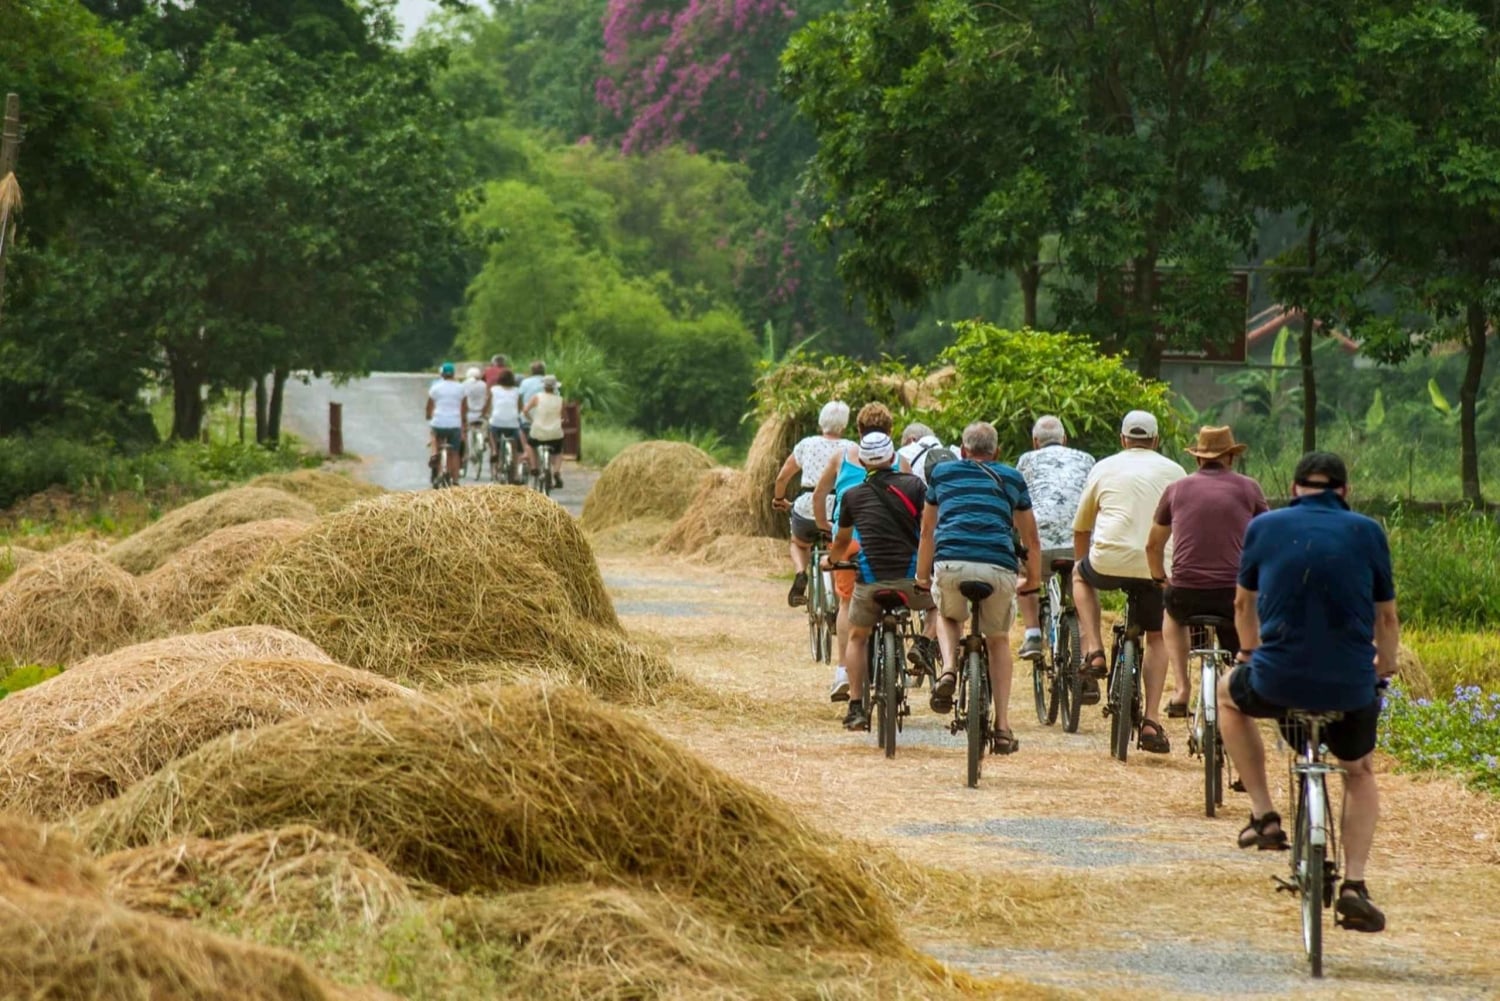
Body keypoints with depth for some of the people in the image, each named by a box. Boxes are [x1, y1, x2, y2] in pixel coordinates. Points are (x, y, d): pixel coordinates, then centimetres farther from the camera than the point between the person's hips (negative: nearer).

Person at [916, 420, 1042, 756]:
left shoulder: (942, 472, 25)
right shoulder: (1011, 478, 25)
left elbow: (927, 530, 33)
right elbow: (1031, 539, 30)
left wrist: (921, 575, 45)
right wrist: (1034, 578, 46)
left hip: (951, 563, 0)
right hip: (999, 568, 0)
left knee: (948, 616, 33)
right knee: (998, 640, 23)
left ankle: (949, 670, 3)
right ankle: (1002, 727, 15)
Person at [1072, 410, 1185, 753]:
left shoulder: (1104, 468, 16)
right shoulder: (1174, 472, 16)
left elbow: (1081, 527, 24)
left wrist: (1081, 562, 41)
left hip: (1109, 559, -1)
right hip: (1156, 566, 1)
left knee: (1081, 576, 34)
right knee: (1157, 638, 19)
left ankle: (1094, 653, 16)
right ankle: (1150, 721, 7)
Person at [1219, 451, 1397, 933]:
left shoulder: (1264, 527, 5)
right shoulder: (1367, 532, 4)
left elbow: (1244, 603, 20)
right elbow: (1387, 616, 11)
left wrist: (1249, 651, 40)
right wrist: (1385, 667, 31)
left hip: (1277, 681, 0)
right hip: (1351, 688, 1)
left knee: (1230, 695, 34)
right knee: (1360, 773, 29)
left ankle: (1264, 814, 25)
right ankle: (1354, 885, 12)